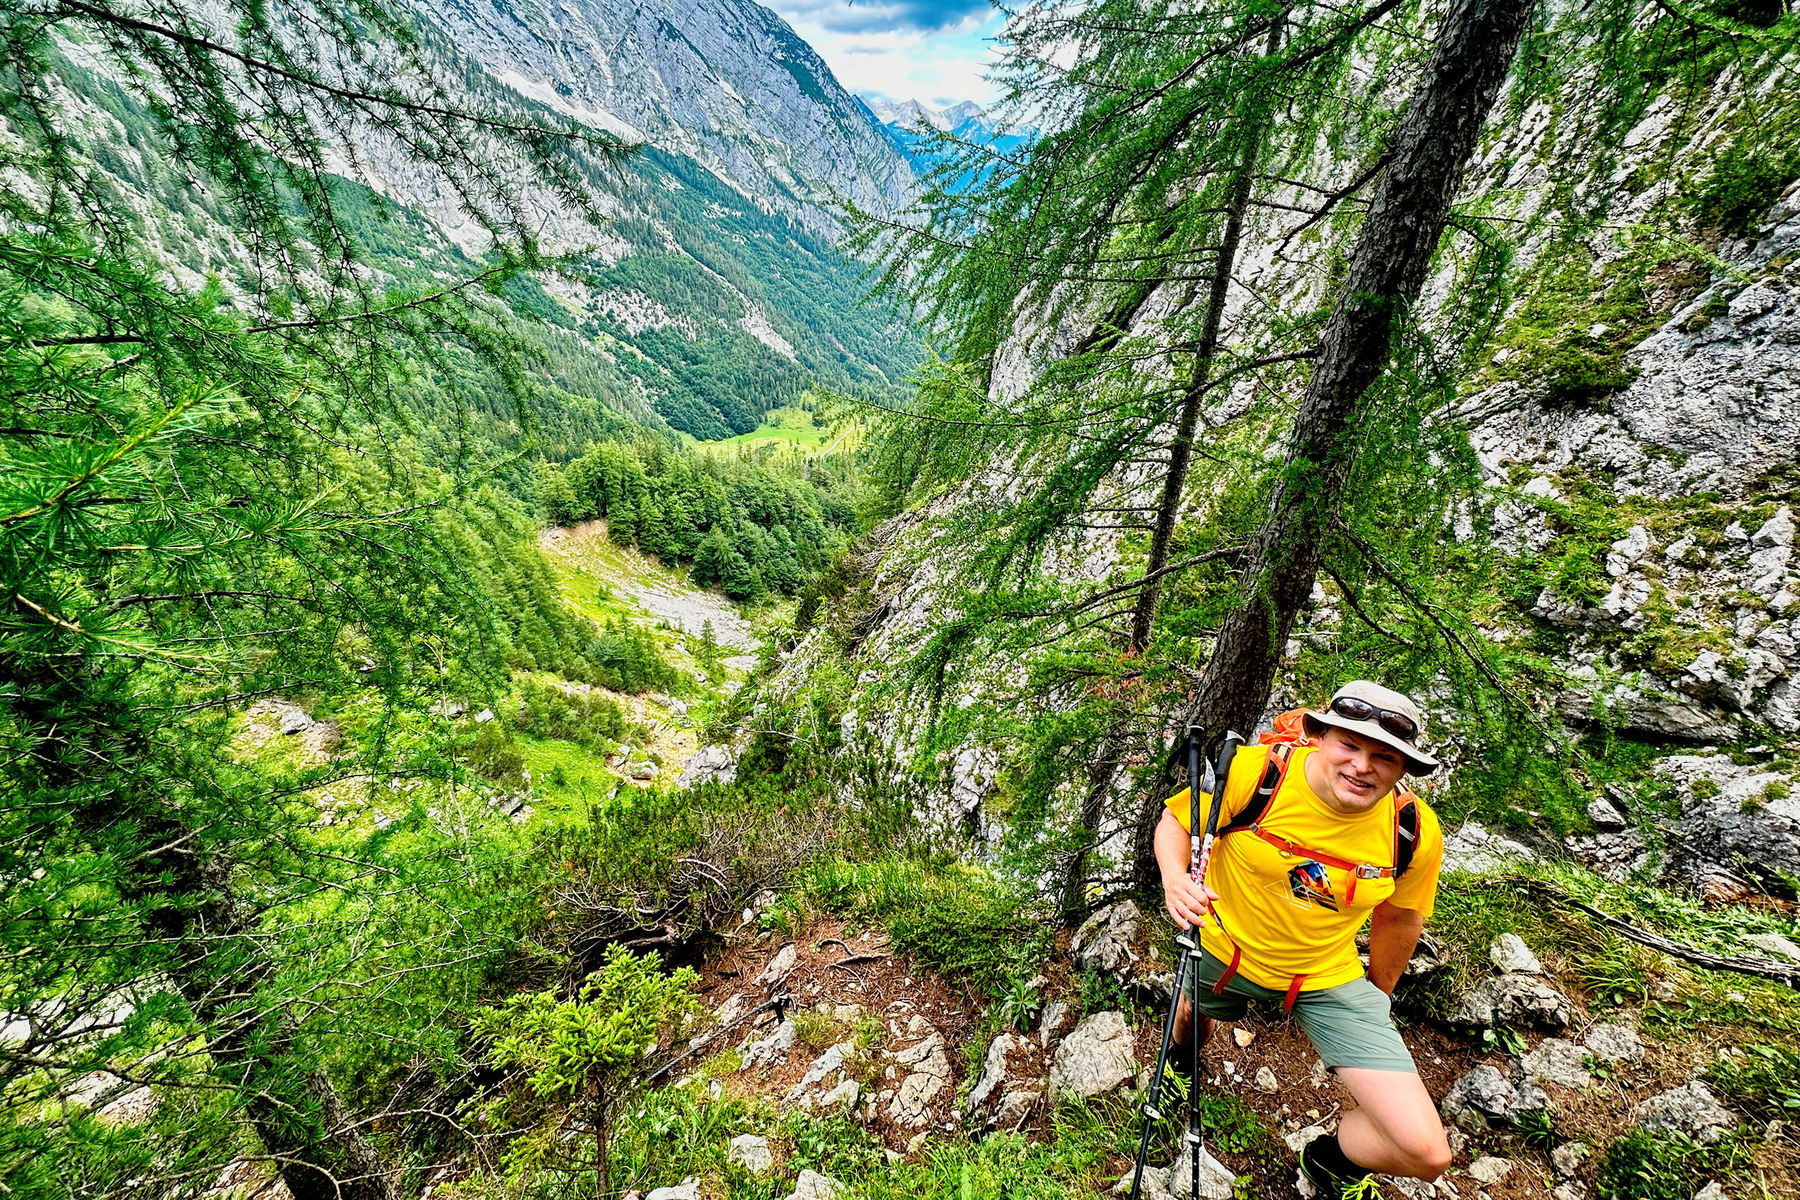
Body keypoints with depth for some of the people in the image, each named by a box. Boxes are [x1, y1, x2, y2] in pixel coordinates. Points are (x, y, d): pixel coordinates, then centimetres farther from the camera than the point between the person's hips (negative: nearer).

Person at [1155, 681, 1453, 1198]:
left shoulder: (1416, 832, -21)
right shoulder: (1252, 772, -30)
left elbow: (1398, 917, -1)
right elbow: (1175, 821, -14)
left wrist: (1379, 994, 13)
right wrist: (1174, 879, -34)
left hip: (1328, 976, 1)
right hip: (1225, 950, 0)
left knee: (1425, 1153, -8)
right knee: (1193, 1017, 30)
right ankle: (1183, 1064, 72)